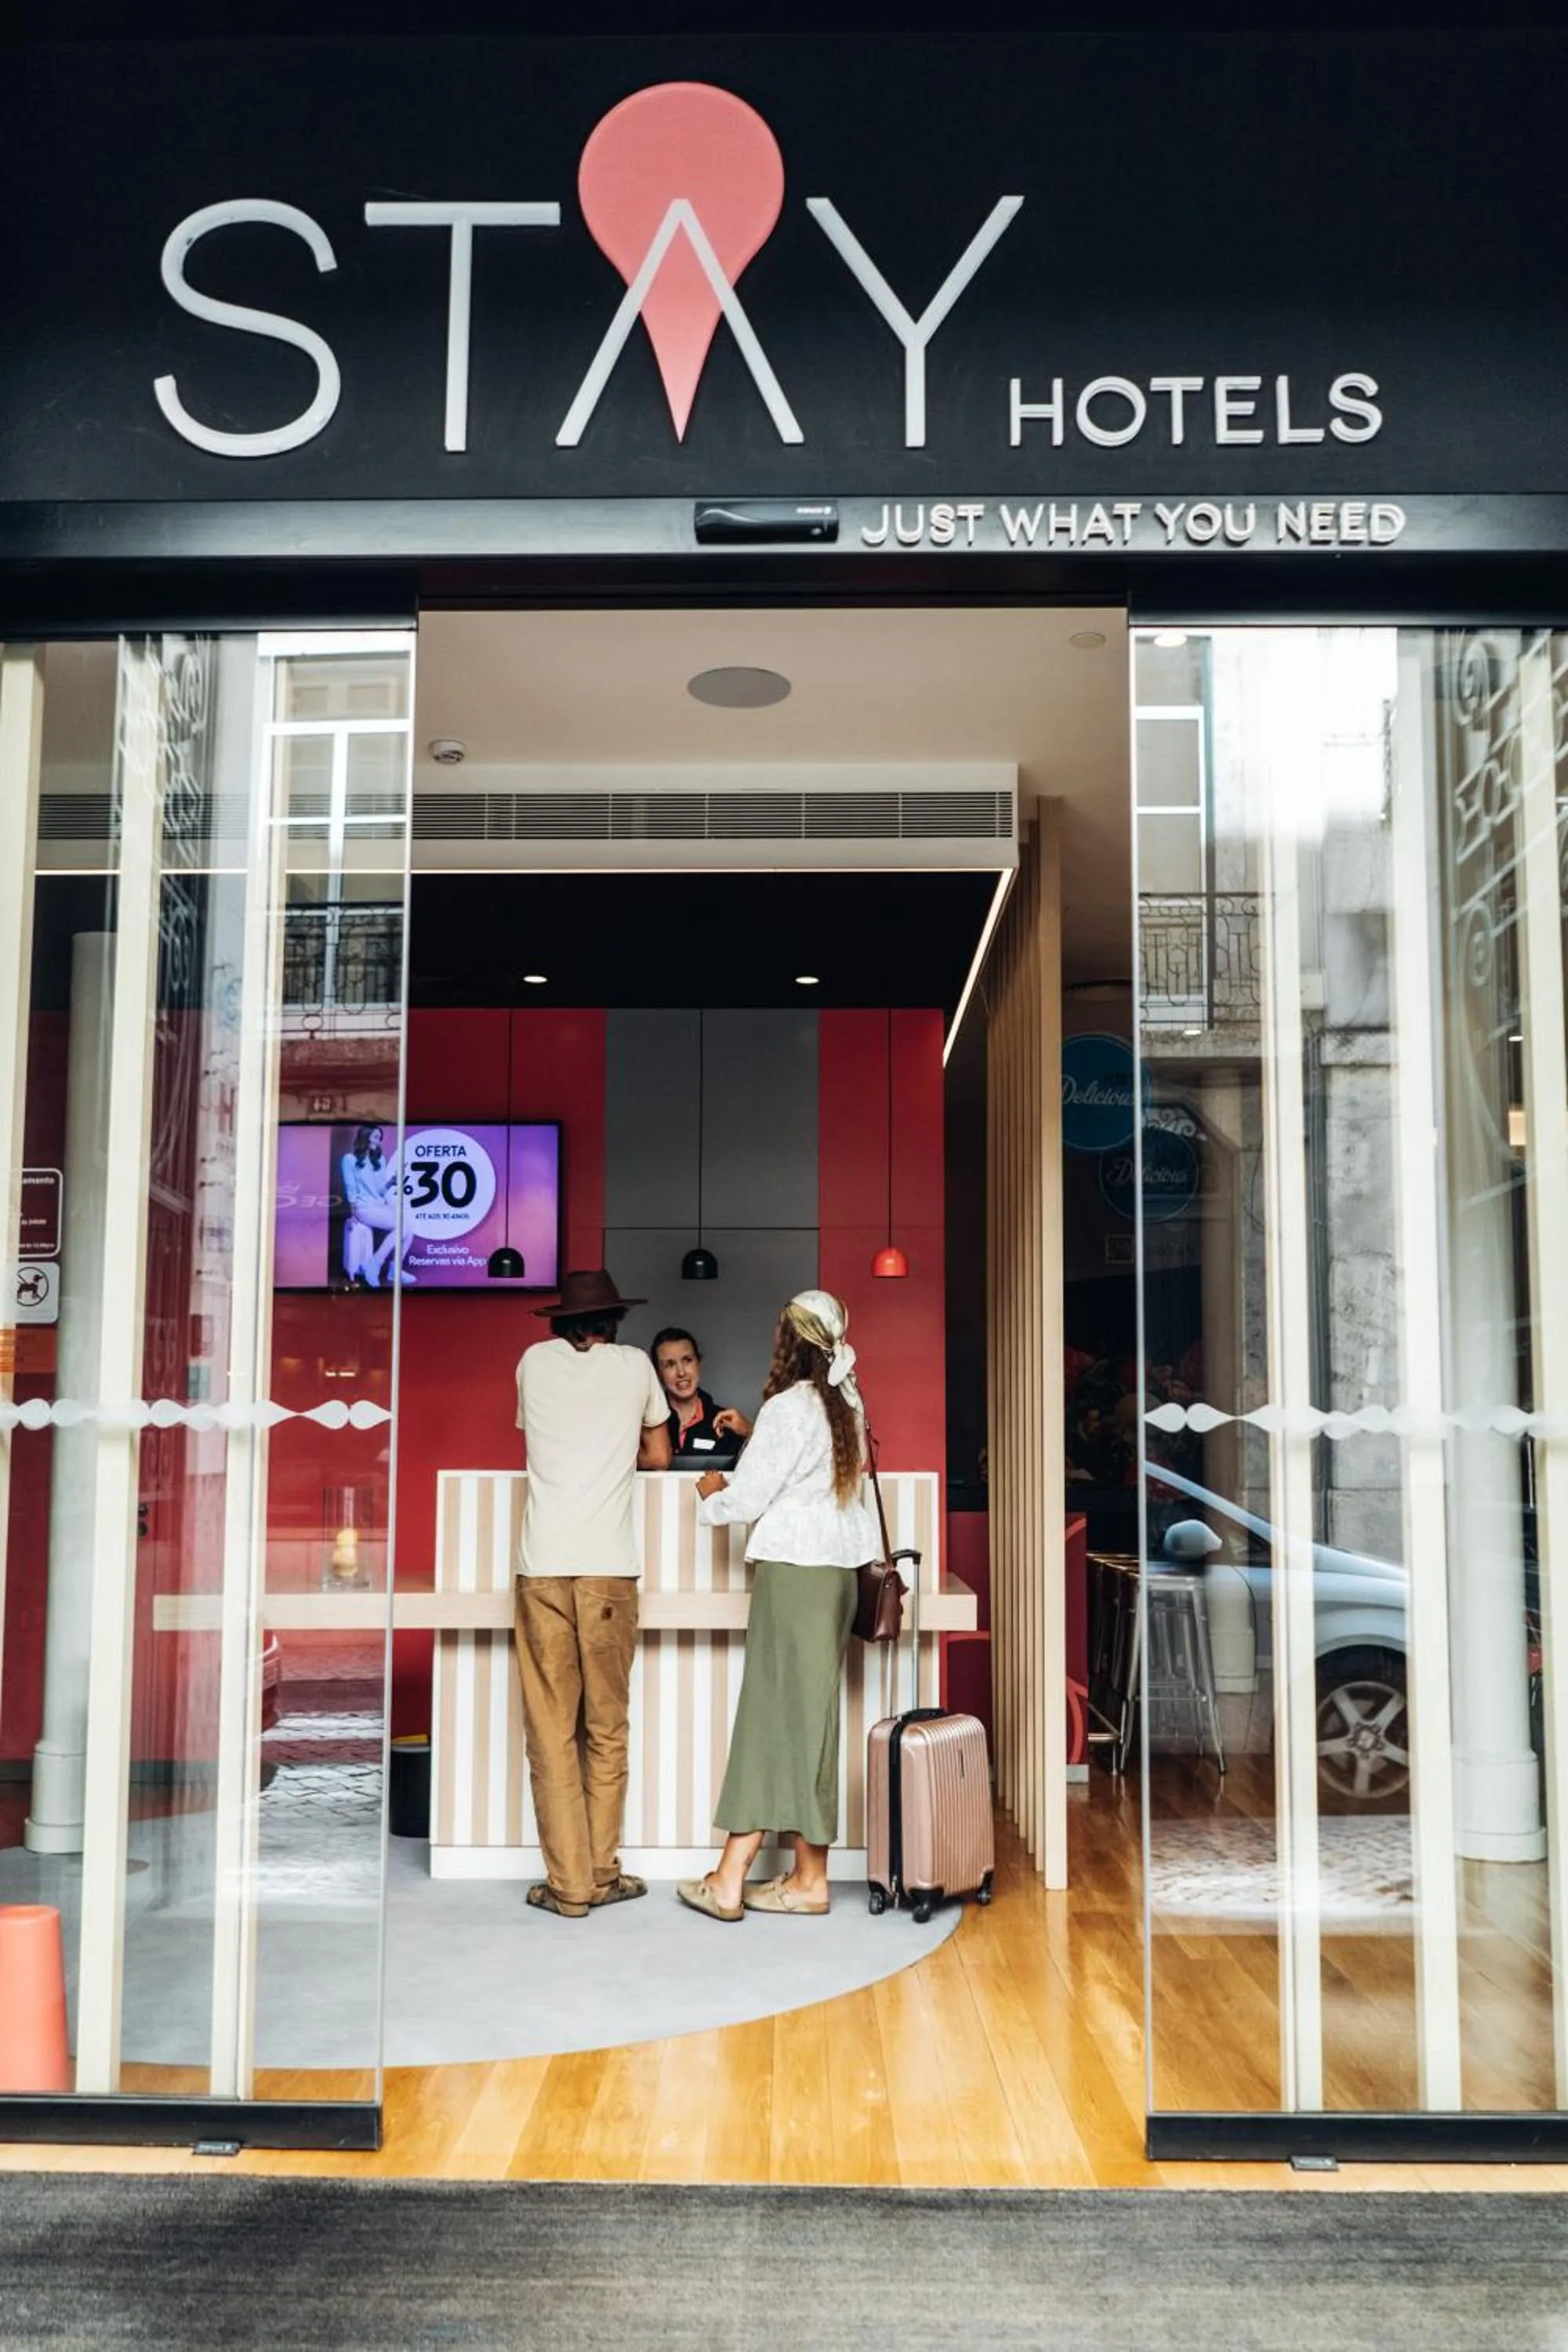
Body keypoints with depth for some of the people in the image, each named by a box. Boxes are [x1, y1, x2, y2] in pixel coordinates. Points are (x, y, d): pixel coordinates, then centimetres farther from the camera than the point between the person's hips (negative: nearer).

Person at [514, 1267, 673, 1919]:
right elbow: (658, 1457, 20)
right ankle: (601, 1873, 17)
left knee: (551, 1728, 4)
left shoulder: (535, 1361, 11)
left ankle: (569, 1884, 5)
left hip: (543, 1565, 0)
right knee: (606, 1726, 10)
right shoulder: (634, 1365, 9)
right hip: (609, 1566, 0)